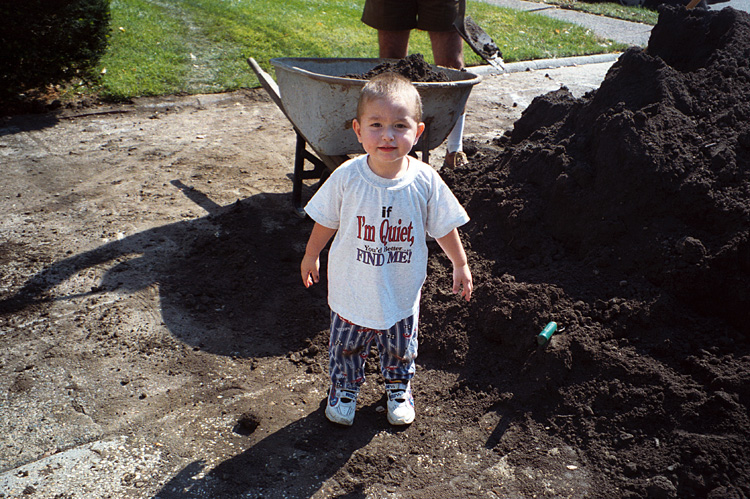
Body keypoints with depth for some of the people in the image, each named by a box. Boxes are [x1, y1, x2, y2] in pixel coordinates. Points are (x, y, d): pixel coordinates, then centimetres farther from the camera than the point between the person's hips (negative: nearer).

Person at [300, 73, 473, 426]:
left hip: (402, 294, 1)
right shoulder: (347, 177, -19)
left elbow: (445, 227, -3)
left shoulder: (424, 181, -18)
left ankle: (398, 388, 52)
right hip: (352, 291, 0)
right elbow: (327, 221, -2)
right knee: (346, 347, 20)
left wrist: (460, 265, 6)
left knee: (400, 349, 22)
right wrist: (311, 256, 10)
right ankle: (345, 388, 49)